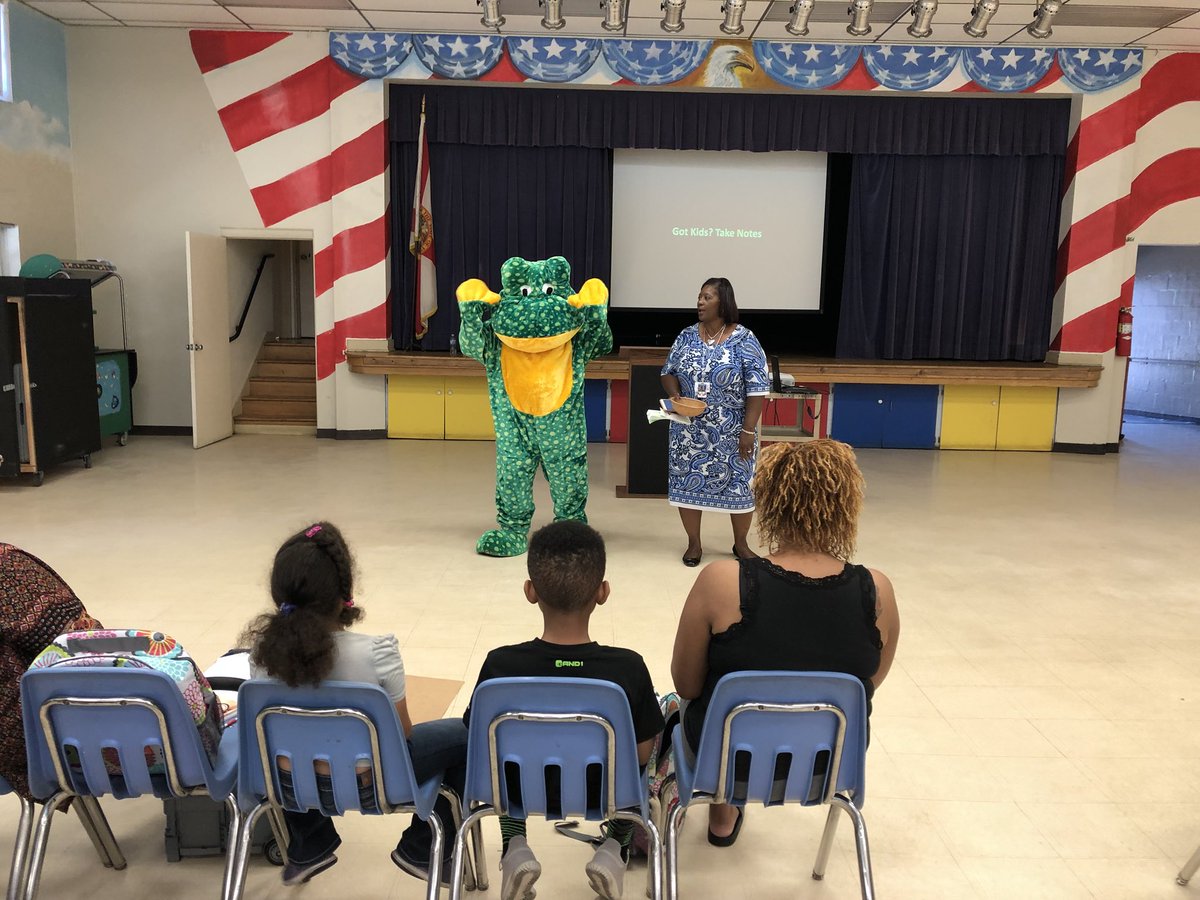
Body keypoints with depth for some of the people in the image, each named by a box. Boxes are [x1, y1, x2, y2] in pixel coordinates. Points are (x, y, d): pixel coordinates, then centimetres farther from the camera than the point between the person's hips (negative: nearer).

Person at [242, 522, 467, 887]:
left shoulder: (263, 648, -16)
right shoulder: (376, 652, -28)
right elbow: (403, 734, -12)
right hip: (368, 783, -4)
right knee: (467, 734, 14)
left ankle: (309, 848, 41)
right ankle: (424, 851, 26)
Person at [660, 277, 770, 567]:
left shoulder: (744, 340, -9)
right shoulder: (687, 336, 2)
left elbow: (758, 388, -11)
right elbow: (668, 372, 9)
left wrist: (748, 429, -15)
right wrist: (675, 394, -12)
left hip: (731, 432, -3)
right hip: (690, 430, 3)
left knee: (738, 484, 6)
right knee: (688, 482, 5)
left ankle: (740, 543, 26)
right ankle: (694, 543, 21)